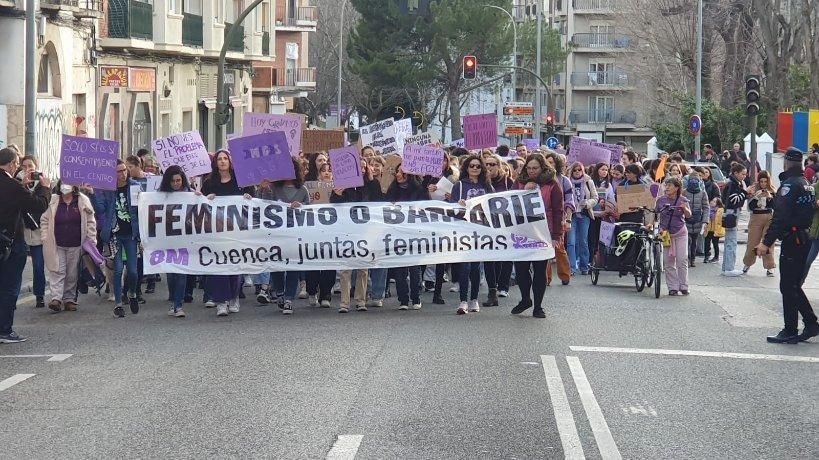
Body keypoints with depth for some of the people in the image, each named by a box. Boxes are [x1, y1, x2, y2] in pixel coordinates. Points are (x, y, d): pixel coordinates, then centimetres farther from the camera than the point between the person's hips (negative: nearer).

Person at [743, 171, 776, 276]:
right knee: (752, 242, 7)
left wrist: (770, 197, -19)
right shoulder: (753, 190, 0)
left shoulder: (772, 191, 2)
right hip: (756, 218, 0)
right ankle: (747, 264, 27)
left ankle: (769, 267, 0)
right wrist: (755, 197, -20)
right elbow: (750, 207, -5)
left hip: (769, 219, 0)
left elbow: (775, 206, -3)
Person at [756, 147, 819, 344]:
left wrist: (767, 242, -21)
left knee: (788, 287, -4)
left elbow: (781, 217, -21)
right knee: (794, 285, 16)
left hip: (792, 240, -9)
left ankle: (790, 331, -2)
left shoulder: (790, 184, -15)